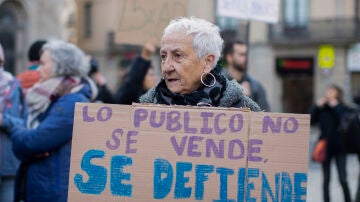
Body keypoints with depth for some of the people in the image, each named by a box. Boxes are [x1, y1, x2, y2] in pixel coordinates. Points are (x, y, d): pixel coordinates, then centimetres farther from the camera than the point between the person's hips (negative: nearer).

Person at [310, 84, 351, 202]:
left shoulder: (342, 108, -1)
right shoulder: (321, 109, 5)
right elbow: (310, 121, -5)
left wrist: (336, 107, -16)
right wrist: (317, 107, -11)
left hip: (339, 148, -2)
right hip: (325, 147, 2)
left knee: (343, 179, -7)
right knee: (326, 180, 8)